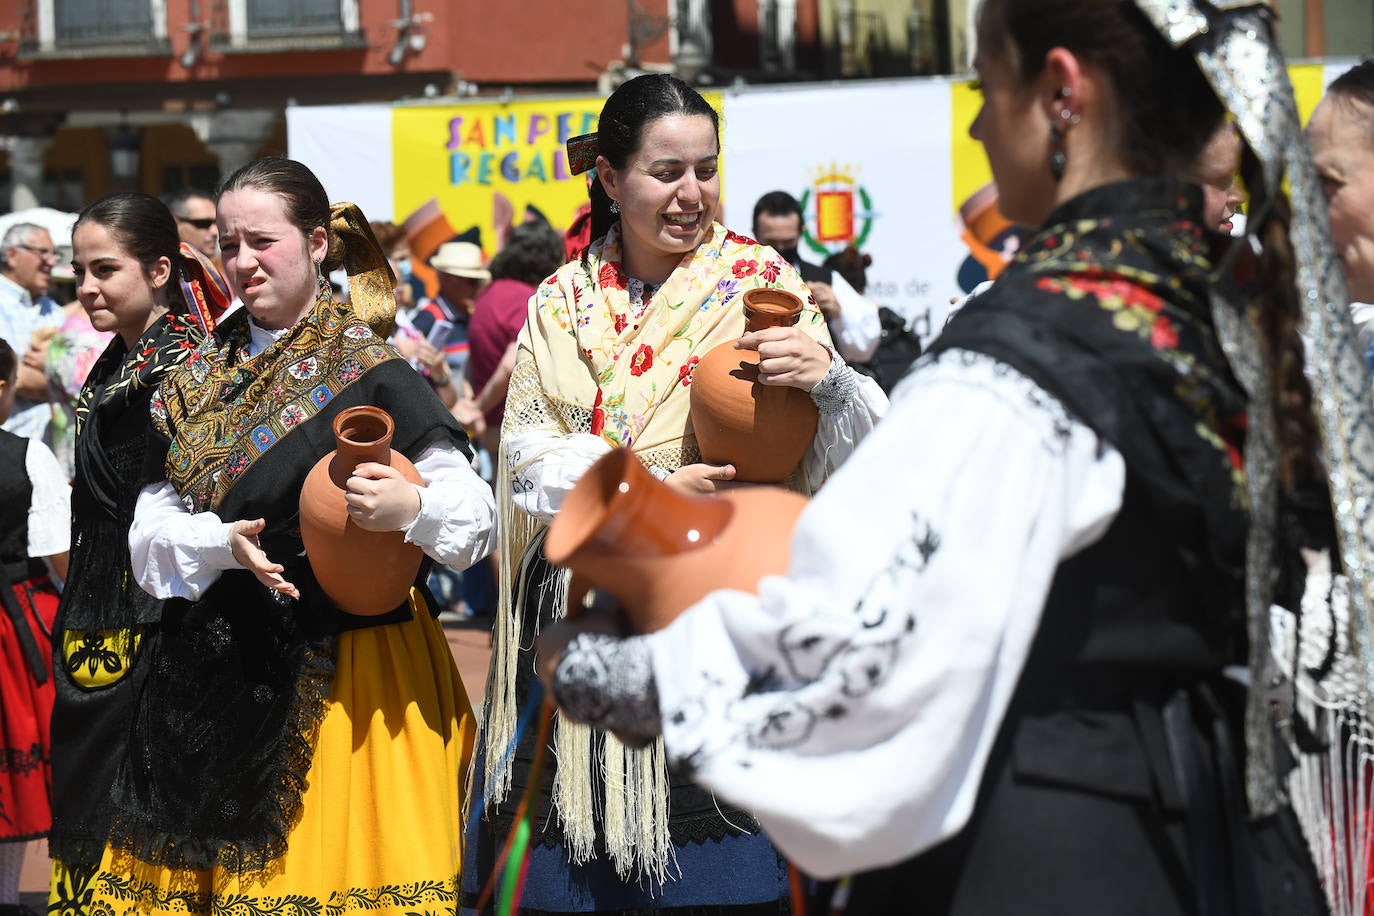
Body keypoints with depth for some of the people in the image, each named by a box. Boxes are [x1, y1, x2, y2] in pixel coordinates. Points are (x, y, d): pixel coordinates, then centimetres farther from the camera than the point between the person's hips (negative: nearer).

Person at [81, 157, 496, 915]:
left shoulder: (370, 375, -3)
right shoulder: (195, 381, 10)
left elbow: (477, 514, -8)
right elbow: (148, 534, 6)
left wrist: (410, 506, -29)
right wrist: (223, 542, -14)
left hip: (342, 675, -4)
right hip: (215, 677, 4)